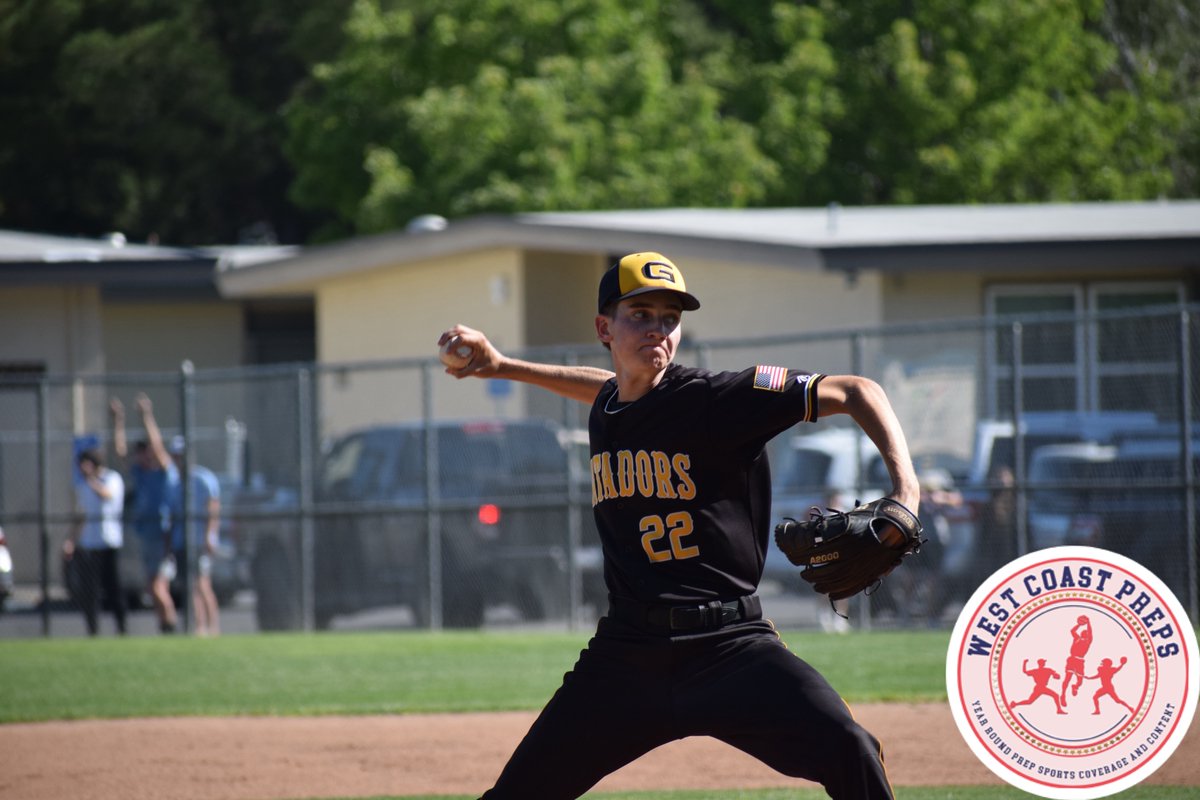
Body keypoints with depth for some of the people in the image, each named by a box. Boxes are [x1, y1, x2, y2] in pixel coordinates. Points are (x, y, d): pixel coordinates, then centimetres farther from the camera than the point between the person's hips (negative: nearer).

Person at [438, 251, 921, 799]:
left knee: (847, 750, -28)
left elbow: (855, 392, -10)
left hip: (727, 646, -5)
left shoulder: (714, 399, -9)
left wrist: (904, 493, -22)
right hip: (626, 651, 5)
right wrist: (502, 366, 35)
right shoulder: (607, 409, 10)